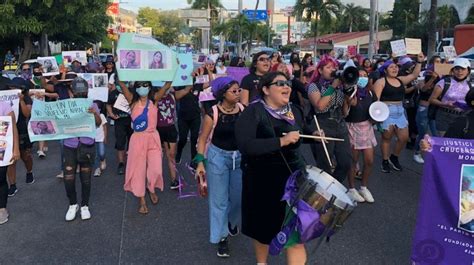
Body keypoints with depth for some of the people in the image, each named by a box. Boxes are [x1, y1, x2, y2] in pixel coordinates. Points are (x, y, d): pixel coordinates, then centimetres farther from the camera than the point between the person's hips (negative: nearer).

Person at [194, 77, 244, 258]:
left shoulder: (244, 110, -5)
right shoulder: (213, 113, -13)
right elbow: (203, 139, -7)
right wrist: (200, 161, -15)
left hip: (240, 156, 3)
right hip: (218, 156, -3)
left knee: (238, 195, 14)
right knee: (219, 199, 4)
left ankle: (232, 221, 46)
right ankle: (221, 237, 18)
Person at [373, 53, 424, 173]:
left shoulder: (401, 80, 14)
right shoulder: (381, 81, -5)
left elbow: (414, 75, 14)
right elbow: (376, 99, -12)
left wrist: (419, 62, 5)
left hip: (400, 111, 6)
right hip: (387, 111, -6)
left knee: (404, 138, 5)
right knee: (386, 138, 4)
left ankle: (394, 157, 27)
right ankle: (385, 161, 19)